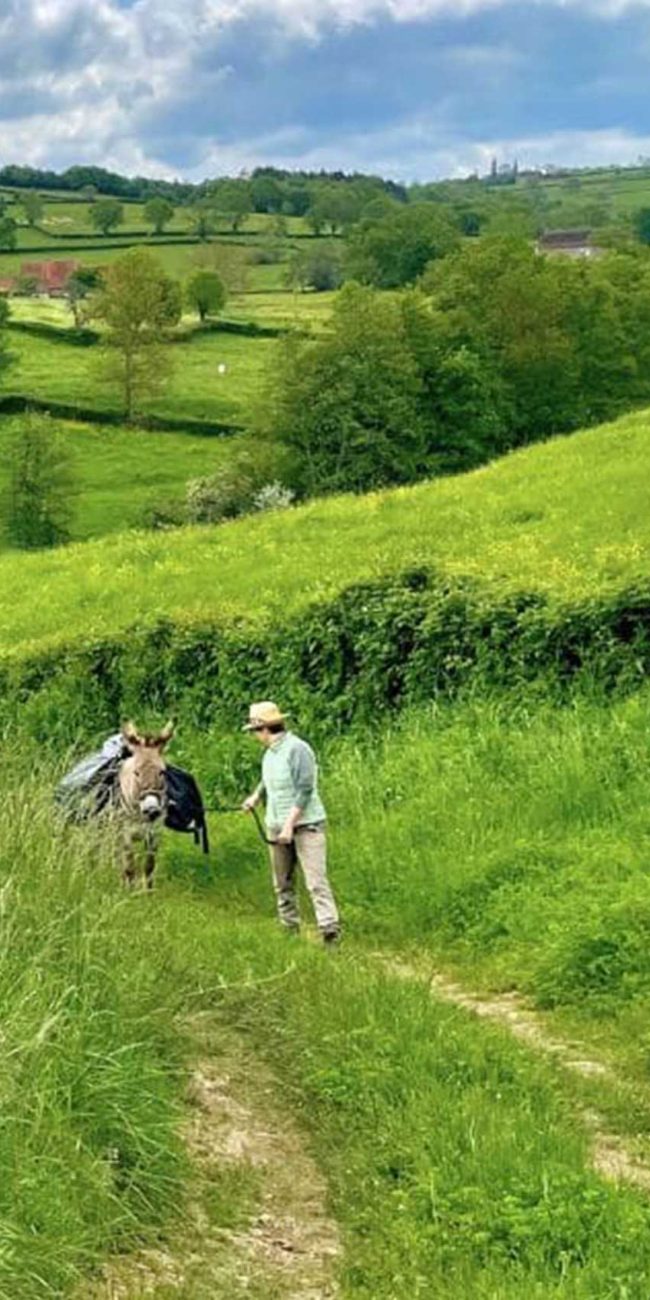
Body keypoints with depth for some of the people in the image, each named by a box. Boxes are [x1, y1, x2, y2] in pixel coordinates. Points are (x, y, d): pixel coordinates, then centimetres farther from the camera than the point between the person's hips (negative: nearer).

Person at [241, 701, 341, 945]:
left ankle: (330, 928, -18)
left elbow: (305, 791, -21)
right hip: (276, 827, 9)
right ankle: (290, 929, 21)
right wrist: (256, 796, 22)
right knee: (282, 883, 12)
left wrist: (290, 825, -24)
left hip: (306, 824, -8)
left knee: (316, 880, -14)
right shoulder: (270, 753, 11)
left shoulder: (297, 749, -16)